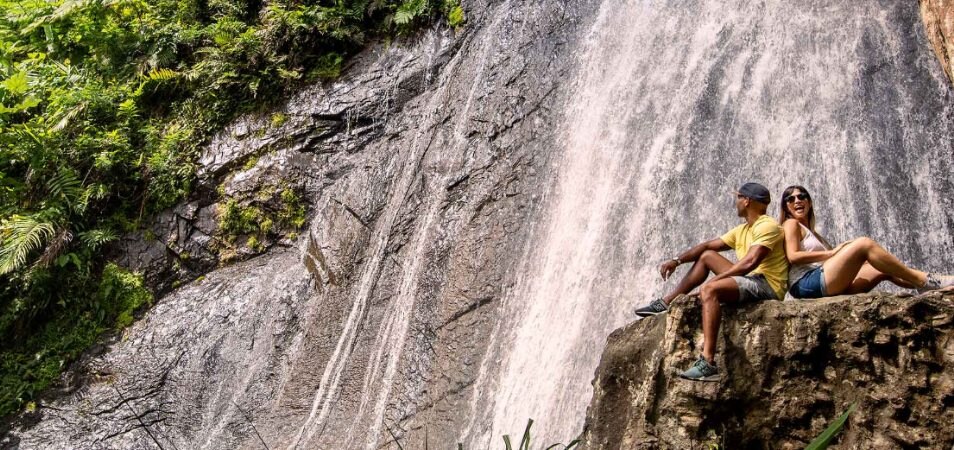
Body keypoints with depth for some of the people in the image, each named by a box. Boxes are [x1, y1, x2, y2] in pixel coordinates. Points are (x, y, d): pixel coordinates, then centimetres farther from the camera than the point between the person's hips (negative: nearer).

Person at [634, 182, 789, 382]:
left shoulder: (767, 226, -11)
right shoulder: (742, 230, 18)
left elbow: (750, 262, -25)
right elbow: (707, 245, 18)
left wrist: (715, 279, -23)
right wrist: (677, 260, 6)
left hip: (766, 284, -10)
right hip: (749, 280, 10)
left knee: (710, 290, -31)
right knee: (707, 255, 16)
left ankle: (708, 363, -41)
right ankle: (666, 302, 17)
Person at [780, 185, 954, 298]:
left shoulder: (812, 233, 34)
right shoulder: (791, 224, 9)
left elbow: (833, 261, 21)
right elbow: (793, 256, -9)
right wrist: (833, 252, -9)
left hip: (825, 286, 8)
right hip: (808, 283, -8)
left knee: (883, 270, 2)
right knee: (863, 244, -18)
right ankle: (922, 280, -14)